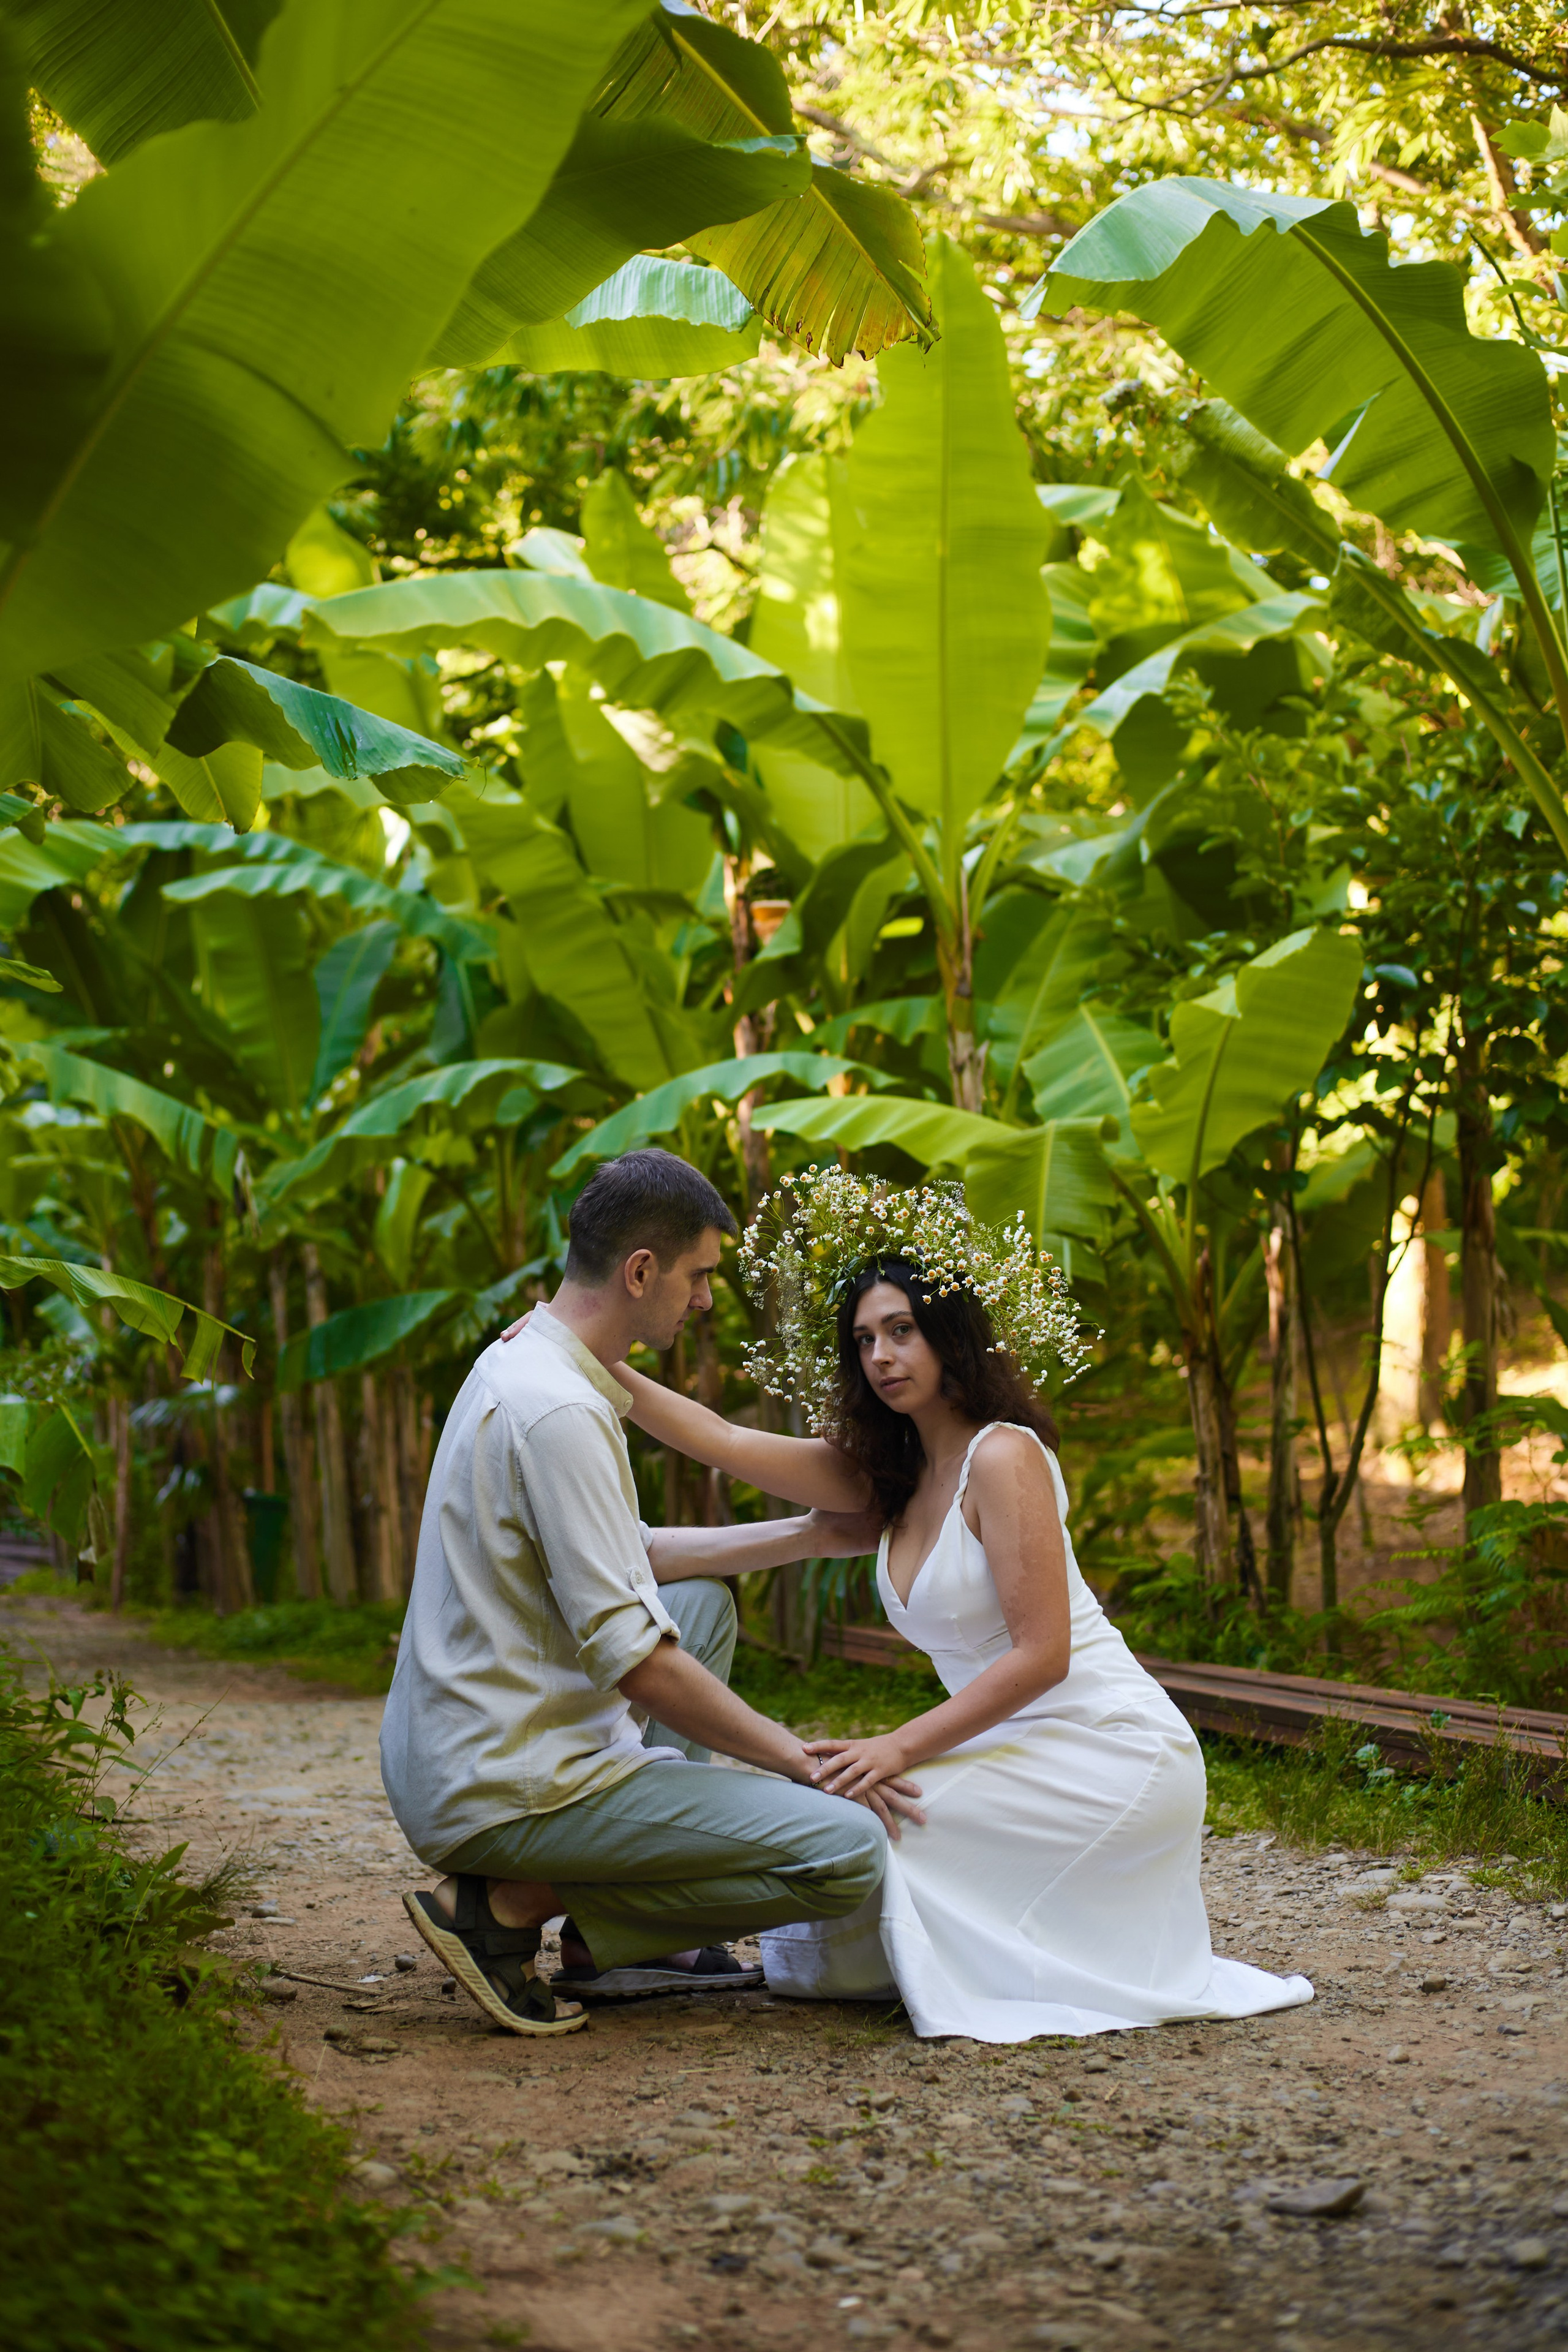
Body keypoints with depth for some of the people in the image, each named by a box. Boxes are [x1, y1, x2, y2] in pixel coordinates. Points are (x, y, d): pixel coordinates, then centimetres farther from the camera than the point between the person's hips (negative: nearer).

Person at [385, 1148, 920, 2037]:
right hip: (507, 1792, -10)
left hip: (449, 1758, 10)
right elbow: (634, 1660, -22)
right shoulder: (560, 1412, -20)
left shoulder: (519, 1366, 12)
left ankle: (633, 1939, 20)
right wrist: (805, 1762, -11)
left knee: (704, 1600, 30)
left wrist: (808, 1535, 25)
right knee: (851, 1849, -15)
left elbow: (629, 1557, 25)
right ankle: (512, 1907, -7)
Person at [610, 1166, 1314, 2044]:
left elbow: (1041, 1655, -18)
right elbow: (720, 1441, 8)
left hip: (1109, 1753, -9)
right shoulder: (884, 1477, 12)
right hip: (1022, 1751, 9)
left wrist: (899, 1748, -21)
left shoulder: (1003, 1457, -12)